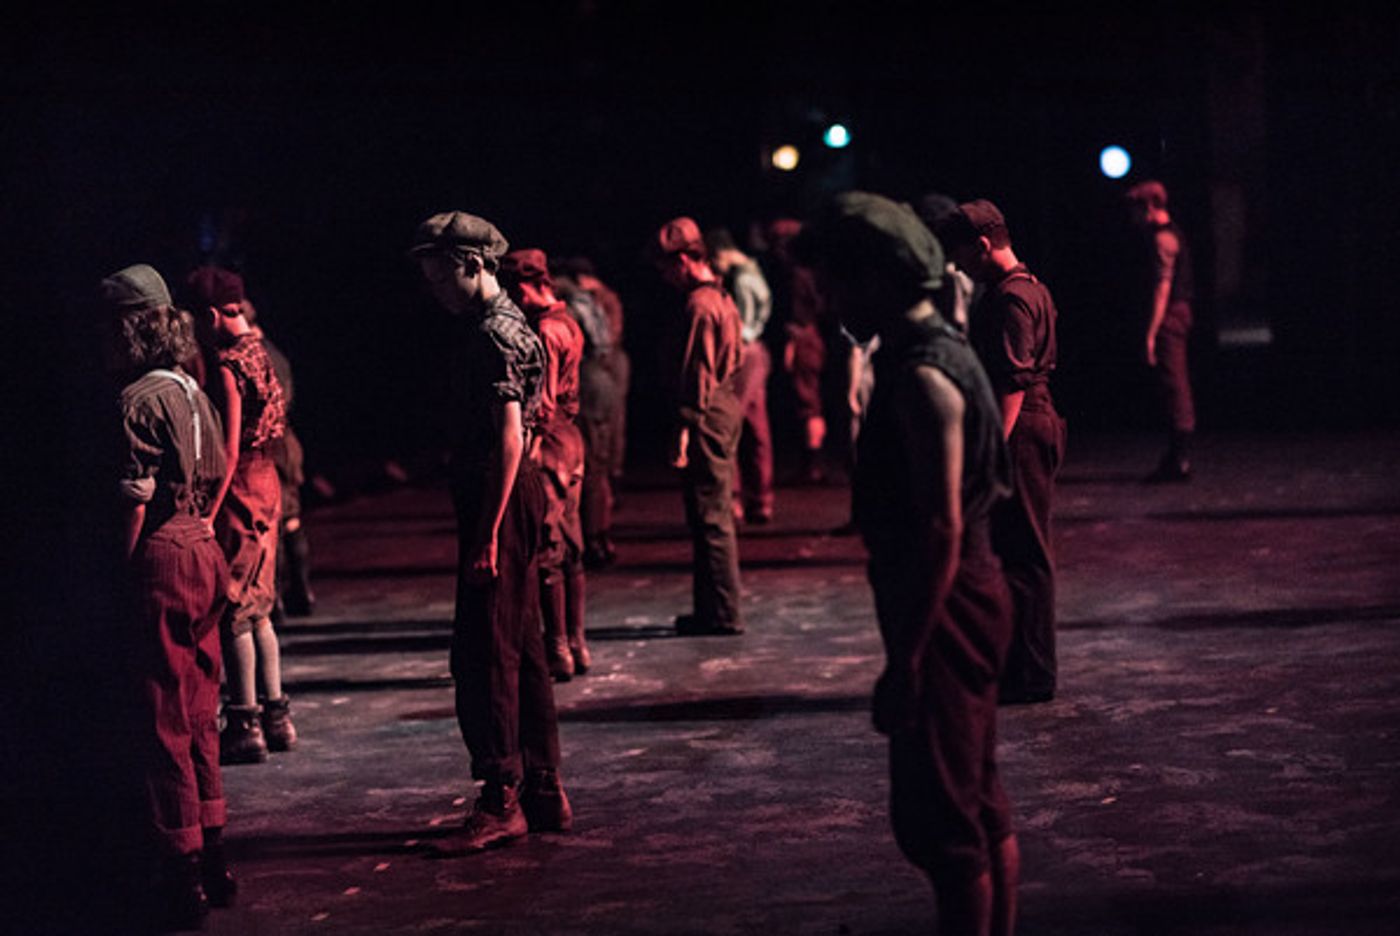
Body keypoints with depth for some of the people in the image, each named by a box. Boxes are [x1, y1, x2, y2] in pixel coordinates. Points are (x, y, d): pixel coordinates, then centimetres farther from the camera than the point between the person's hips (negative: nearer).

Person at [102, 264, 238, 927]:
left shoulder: (138, 401, -14)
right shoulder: (193, 392, 11)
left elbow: (136, 500, -17)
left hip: (161, 558, -9)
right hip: (203, 555, 9)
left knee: (164, 719, -2)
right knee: (198, 714, 16)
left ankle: (183, 871, 3)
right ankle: (212, 858, 23)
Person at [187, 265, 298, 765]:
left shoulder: (227, 366, -16)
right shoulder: (258, 353, 11)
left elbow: (230, 451, -20)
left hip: (240, 492, -9)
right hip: (265, 485, 9)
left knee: (234, 613, -3)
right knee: (256, 609, 15)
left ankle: (246, 725, 1)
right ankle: (275, 717, 20)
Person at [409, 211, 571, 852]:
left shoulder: (495, 333, -14)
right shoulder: (497, 325, 17)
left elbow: (509, 435, -21)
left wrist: (488, 533, -23)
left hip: (500, 504, -10)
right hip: (505, 501, 10)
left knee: (483, 654, -7)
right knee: (521, 650, 13)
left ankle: (501, 801, -3)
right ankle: (543, 793, 19)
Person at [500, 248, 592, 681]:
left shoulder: (544, 331, -16)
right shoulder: (567, 323, 14)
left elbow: (543, 402, -19)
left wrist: (531, 448, -18)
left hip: (548, 445, -10)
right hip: (570, 439, 10)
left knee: (546, 552, -5)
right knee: (568, 548, 13)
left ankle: (558, 651, -2)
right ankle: (576, 645, 19)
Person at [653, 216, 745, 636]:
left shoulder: (699, 305, -14)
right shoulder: (722, 298, 16)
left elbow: (697, 372, -19)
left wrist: (684, 428, -19)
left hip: (708, 420, -10)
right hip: (726, 413, 10)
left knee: (710, 519, -5)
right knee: (714, 517, 14)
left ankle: (723, 614, -1)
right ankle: (713, 609, 21)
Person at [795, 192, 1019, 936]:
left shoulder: (920, 378, -19)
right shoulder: (942, 349, 11)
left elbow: (940, 531, -24)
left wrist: (904, 660, -23)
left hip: (941, 610, -10)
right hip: (965, 601, 10)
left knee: (938, 820, -4)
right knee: (979, 805, 18)